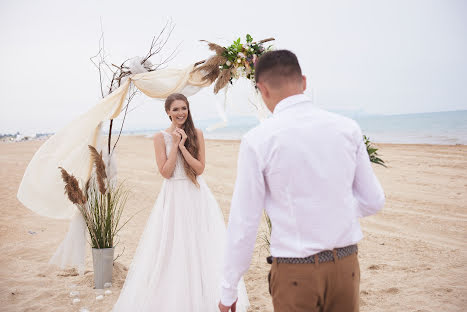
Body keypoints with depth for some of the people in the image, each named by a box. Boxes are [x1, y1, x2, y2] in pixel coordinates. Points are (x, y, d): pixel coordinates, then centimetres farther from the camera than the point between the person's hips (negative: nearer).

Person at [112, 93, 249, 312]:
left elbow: (200, 168, -4)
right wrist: (175, 144, -11)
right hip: (174, 197, -1)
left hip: (197, 195, 2)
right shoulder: (161, 137, -1)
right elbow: (165, 172, -8)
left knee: (200, 243, 3)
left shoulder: (196, 134, 3)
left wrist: (182, 145, -11)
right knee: (174, 247, 1)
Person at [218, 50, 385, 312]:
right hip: (347, 265, 4)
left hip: (295, 271, -3)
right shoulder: (348, 128, -2)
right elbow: (374, 201, 4)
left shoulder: (258, 140, -12)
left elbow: (244, 222, -9)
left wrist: (229, 290, 1)